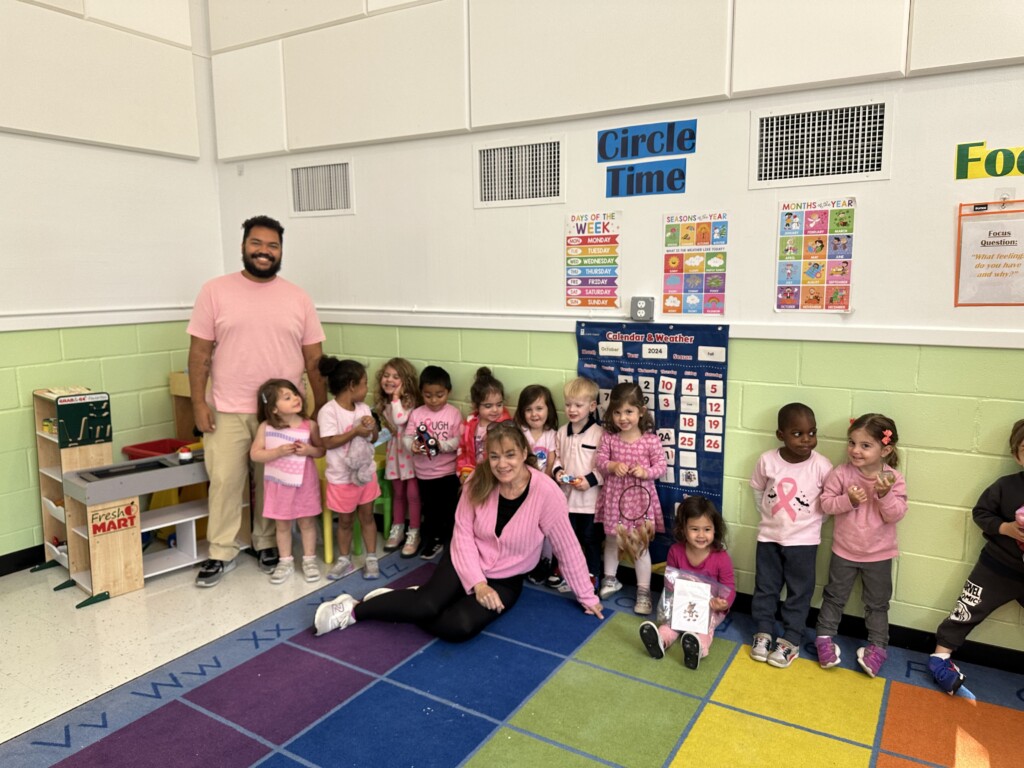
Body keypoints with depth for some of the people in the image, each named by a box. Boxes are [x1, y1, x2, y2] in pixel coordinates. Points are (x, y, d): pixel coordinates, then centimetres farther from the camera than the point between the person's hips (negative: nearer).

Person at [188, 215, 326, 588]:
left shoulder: (297, 297, 4)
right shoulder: (215, 291, 0)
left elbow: (313, 358, 5)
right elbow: (200, 351, 0)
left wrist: (321, 407, 3)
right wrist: (198, 402, -6)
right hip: (227, 410, -1)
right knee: (224, 481, 5)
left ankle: (267, 543, 28)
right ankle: (221, 553, 20)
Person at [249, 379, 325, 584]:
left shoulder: (310, 425, -8)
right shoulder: (265, 427, -9)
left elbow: (321, 450, 2)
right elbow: (255, 454, -10)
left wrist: (309, 450, -20)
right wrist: (279, 452, -23)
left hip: (304, 482, 0)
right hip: (279, 483, 0)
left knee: (307, 522, 10)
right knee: (282, 525, 12)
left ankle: (309, 561, 24)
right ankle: (285, 562, 27)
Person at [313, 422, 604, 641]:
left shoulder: (546, 492, -23)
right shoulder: (479, 481, -14)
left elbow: (567, 548, -14)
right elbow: (463, 533, -8)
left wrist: (588, 598, -6)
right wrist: (477, 583, -18)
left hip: (505, 580, -1)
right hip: (466, 561, 1)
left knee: (460, 627, -27)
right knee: (427, 605, -25)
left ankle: (407, 605, 0)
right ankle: (354, 609, -3)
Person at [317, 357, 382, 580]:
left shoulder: (363, 408, -1)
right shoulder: (329, 411, -19)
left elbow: (373, 439, 7)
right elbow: (328, 443, -24)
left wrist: (372, 426, -14)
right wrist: (355, 431, -25)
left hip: (366, 472, 5)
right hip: (342, 477, -4)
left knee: (367, 515, 13)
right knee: (345, 520, 11)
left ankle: (371, 558, 24)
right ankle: (345, 559, 29)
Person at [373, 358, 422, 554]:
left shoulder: (410, 400, -15)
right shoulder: (383, 402, 5)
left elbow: (399, 420, -30)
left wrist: (396, 397, -23)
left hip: (411, 451, -6)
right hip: (394, 451, 6)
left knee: (413, 494, 1)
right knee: (398, 493, 16)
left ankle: (414, 533, 12)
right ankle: (397, 530, 29)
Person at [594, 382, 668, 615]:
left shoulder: (650, 440, -12)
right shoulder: (608, 437, -6)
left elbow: (661, 465, -8)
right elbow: (599, 461, -4)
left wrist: (646, 472, -26)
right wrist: (612, 466, -23)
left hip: (639, 497, -3)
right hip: (614, 496, 3)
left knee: (640, 546, 5)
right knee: (612, 541, 19)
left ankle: (643, 591, 17)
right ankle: (610, 579, 40)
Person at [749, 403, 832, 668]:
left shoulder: (821, 466, -18)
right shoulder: (767, 460, -13)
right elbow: (757, 490, 5)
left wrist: (811, 523, -1)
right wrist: (769, 516, 6)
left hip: (803, 540, -1)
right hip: (769, 536, 2)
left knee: (799, 592, 10)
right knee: (765, 587, 13)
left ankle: (791, 639, 23)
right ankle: (763, 631, 29)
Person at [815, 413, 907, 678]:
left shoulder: (894, 479, -13)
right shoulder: (841, 473, -15)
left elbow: (895, 516, -16)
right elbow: (825, 503, -12)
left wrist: (885, 495, -32)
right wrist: (848, 500, -28)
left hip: (879, 554, 0)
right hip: (844, 550, 0)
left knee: (877, 604, 15)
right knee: (834, 597, 14)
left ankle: (877, 647, 31)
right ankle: (825, 638, 29)